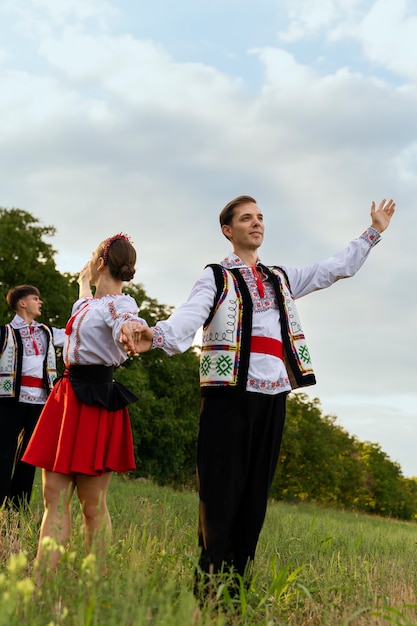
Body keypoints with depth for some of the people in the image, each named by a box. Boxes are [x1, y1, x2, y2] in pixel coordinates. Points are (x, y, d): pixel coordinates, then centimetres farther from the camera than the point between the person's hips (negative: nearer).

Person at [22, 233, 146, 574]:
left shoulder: (120, 303, -10)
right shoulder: (90, 302, 16)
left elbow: (127, 321, -36)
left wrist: (130, 329, -59)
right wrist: (84, 285, 59)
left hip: (95, 402, -8)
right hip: (67, 396, 8)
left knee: (93, 505, -3)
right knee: (54, 499, 1)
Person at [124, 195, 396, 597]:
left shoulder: (281, 279, 23)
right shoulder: (216, 277, 5)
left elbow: (338, 268, 31)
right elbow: (191, 314, -14)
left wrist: (373, 232, 31)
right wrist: (158, 335, -35)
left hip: (272, 395, 5)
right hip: (228, 393, -5)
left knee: (256, 493, 6)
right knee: (221, 490, -7)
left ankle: (239, 585, 12)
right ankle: (208, 586, -4)